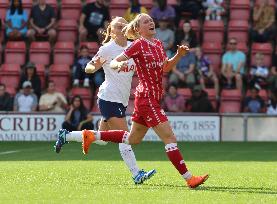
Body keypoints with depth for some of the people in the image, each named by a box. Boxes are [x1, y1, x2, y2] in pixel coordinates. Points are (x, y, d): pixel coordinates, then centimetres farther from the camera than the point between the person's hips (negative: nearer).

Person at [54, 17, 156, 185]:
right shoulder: (107, 49, -8)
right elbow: (89, 68, -3)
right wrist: (96, 66, -25)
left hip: (123, 100, 8)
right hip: (109, 98, -8)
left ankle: (66, 136, 29)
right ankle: (137, 174, -15)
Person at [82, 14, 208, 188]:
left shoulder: (158, 44, 12)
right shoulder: (139, 45, -10)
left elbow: (165, 68, 25)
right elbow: (113, 62, -8)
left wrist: (179, 55, 8)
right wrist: (120, 64, -31)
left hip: (153, 98, 9)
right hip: (147, 98, -9)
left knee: (133, 139, 22)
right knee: (170, 138, -10)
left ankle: (92, 135, 32)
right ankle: (189, 178, -9)